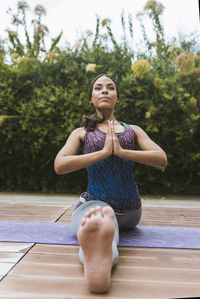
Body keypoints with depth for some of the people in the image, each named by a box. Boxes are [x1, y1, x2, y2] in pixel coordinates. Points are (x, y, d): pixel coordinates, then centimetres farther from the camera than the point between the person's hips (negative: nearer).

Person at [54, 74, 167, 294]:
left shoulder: (134, 131, 11)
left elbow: (162, 160, -4)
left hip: (130, 210, 7)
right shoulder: (81, 133, 6)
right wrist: (103, 152, -17)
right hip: (94, 203, -6)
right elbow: (59, 166, -12)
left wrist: (121, 151, -16)